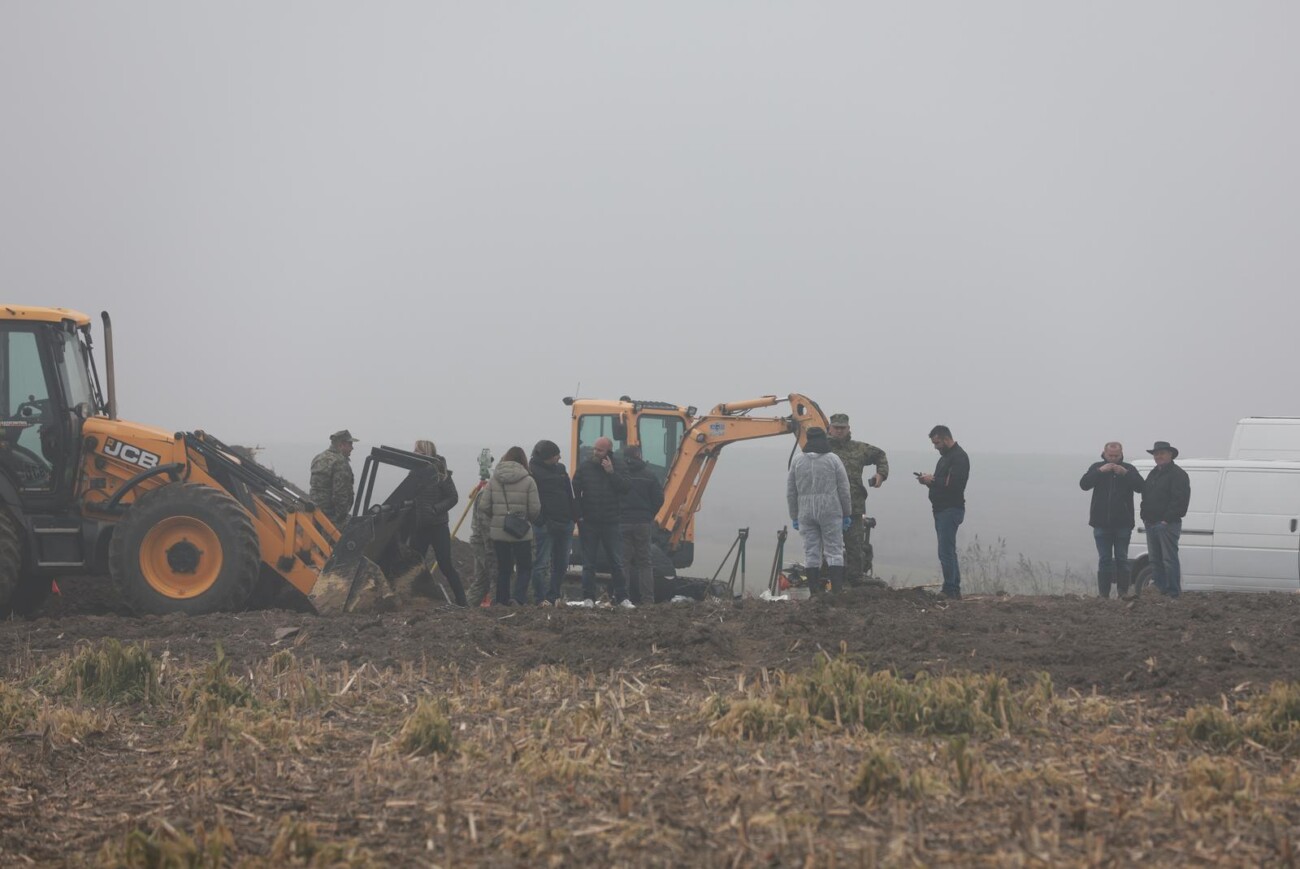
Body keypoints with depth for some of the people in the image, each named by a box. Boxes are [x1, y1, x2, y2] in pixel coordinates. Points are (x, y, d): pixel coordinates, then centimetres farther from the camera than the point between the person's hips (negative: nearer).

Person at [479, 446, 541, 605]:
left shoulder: (494, 480, 2)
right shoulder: (528, 481, -8)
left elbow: (483, 506, -1)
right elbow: (535, 509, -9)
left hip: (498, 532, 3)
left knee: (503, 568, 13)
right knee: (525, 567, 7)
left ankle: (501, 601, 13)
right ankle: (518, 597, -10)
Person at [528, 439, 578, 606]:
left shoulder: (560, 468, 14)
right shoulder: (533, 472, -8)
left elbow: (569, 493, 18)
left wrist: (572, 516, 10)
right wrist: (541, 521, -21)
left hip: (565, 523, 8)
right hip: (545, 524, -8)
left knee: (561, 564, 12)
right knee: (541, 563, -5)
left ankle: (553, 596, 21)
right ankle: (541, 599, -3)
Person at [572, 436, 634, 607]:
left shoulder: (616, 469, 4)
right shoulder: (584, 468, 1)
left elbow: (624, 488, -10)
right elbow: (575, 493, -2)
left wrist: (611, 473, -17)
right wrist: (579, 515, -8)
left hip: (610, 523, 1)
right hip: (588, 523, -1)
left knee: (617, 562, 3)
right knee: (589, 563, 5)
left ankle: (621, 597, 8)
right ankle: (588, 598, 10)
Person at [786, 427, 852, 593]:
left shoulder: (797, 461, 5)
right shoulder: (833, 459, -2)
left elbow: (790, 492, 8)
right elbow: (844, 490, -2)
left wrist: (794, 516, 16)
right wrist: (847, 514, 7)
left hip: (806, 512, 2)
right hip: (830, 511, -2)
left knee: (811, 553, 6)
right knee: (834, 551, 0)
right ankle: (837, 590, -7)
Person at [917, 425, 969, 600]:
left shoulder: (959, 457, -12)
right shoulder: (945, 457, 20)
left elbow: (954, 484, -24)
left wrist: (933, 480, -14)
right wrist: (928, 481, 5)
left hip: (951, 510, -11)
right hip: (942, 510, 11)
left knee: (946, 552, -12)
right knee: (948, 551, 12)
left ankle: (950, 591, -11)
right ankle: (954, 590, 17)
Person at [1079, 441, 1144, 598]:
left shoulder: (1129, 469, 5)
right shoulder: (1096, 467, 7)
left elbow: (1140, 486, -8)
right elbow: (1084, 484, -7)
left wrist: (1125, 473, -19)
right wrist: (1100, 471, -17)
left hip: (1123, 522, -1)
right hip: (1101, 522, 1)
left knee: (1121, 559, 2)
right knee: (1104, 560, 2)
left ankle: (1122, 593, 4)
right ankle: (1103, 594, 4)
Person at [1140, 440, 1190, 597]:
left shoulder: (1178, 475, -7)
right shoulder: (1153, 474, 21)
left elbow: (1180, 500, -16)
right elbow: (1145, 497, 25)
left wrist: (1167, 519, -19)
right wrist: (1145, 517, 11)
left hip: (1167, 524, -9)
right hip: (1151, 524, 9)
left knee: (1169, 560, -9)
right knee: (1155, 561, 10)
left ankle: (1174, 593, -7)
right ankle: (1160, 590, 16)